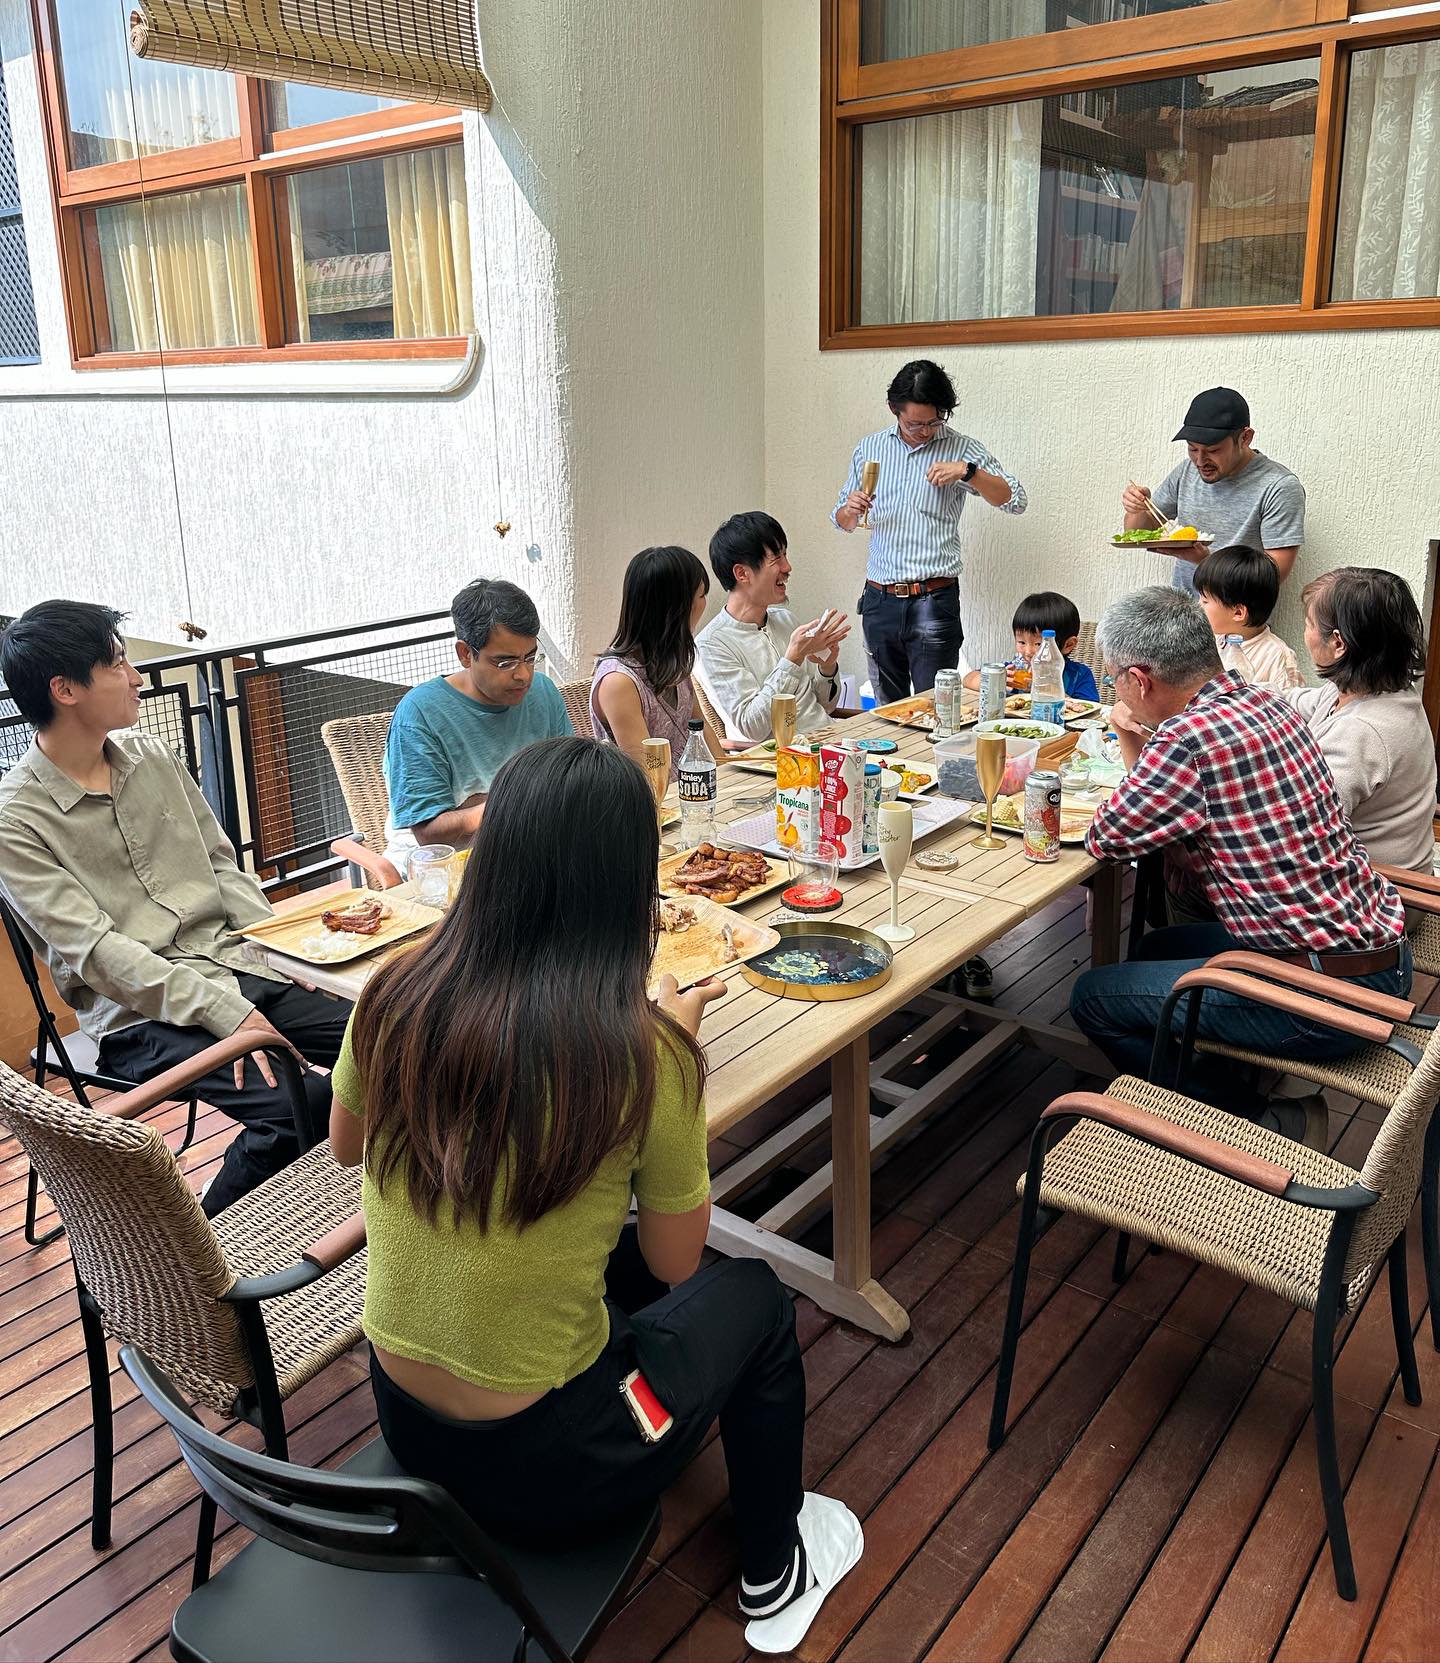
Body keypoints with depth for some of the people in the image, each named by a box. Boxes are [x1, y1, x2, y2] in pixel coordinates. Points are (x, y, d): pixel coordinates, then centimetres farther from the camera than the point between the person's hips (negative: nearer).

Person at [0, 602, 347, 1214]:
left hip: (235, 964, 6)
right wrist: (226, 1013, -23)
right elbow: (94, 949, -16)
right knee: (297, 1106, -27)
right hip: (142, 1013, -6)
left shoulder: (151, 755, 11)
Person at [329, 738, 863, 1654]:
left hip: (402, 1425, 5)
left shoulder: (394, 996, -14)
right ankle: (775, 1579, 41)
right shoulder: (644, 1051, -25)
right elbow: (675, 1260, -9)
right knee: (753, 1296, 21)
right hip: (544, 1472, -4)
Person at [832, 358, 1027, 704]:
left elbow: (1015, 501, -5)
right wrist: (849, 510, -6)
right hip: (879, 600, 4)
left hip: (933, 601, -3)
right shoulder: (869, 449, 11)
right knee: (886, 707, 11)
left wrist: (967, 471, -18)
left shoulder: (962, 449, 2)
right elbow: (843, 522, 18)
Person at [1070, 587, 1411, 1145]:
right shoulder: (1263, 701, 4)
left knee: (1094, 997, 1)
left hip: (1330, 994, -9)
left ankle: (1249, 1121, 11)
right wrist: (1138, 744, 11)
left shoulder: (1190, 737, -24)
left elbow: (1106, 839, -9)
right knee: (1160, 948, 28)